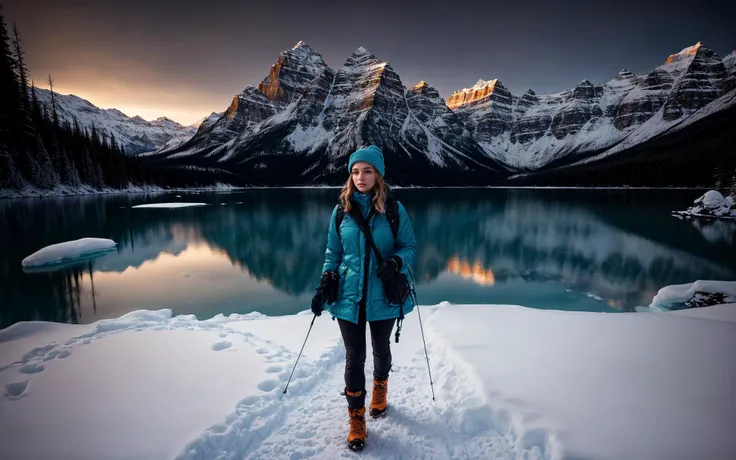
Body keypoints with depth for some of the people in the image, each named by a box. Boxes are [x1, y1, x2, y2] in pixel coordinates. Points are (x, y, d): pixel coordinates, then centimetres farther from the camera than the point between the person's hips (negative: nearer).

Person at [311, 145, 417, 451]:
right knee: (354, 357, 5)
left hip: (383, 296, 0)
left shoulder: (394, 208, -5)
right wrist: (325, 282, -4)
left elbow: (409, 246, -1)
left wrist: (396, 262, -22)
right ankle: (356, 419, 24)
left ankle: (380, 390, 49)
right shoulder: (341, 209, 0)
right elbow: (333, 252, 7)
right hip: (349, 296, 1)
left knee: (381, 349, 19)